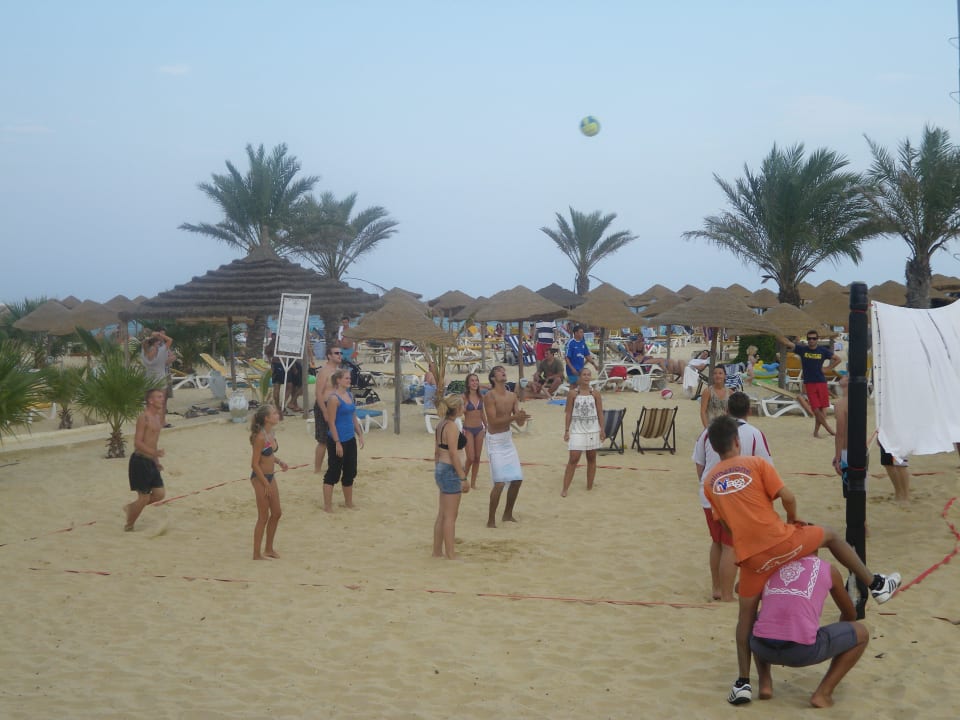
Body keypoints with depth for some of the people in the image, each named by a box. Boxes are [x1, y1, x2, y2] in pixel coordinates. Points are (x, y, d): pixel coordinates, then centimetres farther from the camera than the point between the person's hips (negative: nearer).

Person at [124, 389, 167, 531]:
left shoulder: (158, 417, 13)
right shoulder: (144, 417, -15)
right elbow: (137, 442, -21)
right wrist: (154, 452, -33)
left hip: (150, 462, 9)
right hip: (140, 461, -9)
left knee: (160, 493, 6)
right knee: (144, 497, -3)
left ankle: (131, 507, 25)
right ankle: (128, 527, 15)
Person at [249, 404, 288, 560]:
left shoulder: (271, 434, 4)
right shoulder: (260, 437, -22)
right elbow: (255, 464, -20)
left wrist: (279, 461, 3)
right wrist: (266, 484, -18)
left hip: (270, 476, 9)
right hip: (260, 478, -9)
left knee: (276, 513, 14)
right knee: (263, 517, 0)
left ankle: (269, 549, 28)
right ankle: (257, 554, 11)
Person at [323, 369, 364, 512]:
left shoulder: (350, 395, 10)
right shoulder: (334, 398, -15)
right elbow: (331, 423, -17)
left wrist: (360, 434, 12)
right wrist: (337, 443, -18)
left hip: (350, 440, 8)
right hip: (337, 440, -8)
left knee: (350, 472, 16)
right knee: (333, 473, -2)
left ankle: (349, 502, 29)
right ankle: (327, 506, 5)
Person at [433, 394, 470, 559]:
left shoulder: (441, 425, 11)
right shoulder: (452, 427, -17)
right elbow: (454, 454, -20)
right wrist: (463, 478, -18)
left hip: (441, 469, 10)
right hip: (451, 472, -10)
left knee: (442, 515, 16)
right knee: (450, 516, -3)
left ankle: (437, 551, 23)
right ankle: (450, 555, 2)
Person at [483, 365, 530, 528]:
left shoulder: (512, 397, 6)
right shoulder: (489, 397, -14)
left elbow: (519, 423, 4)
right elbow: (493, 421, -23)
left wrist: (522, 417, -19)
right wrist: (514, 417, -31)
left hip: (508, 439, 7)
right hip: (495, 442, -7)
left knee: (517, 479, 10)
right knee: (499, 483, -12)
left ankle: (508, 515, 28)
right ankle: (491, 520, 1)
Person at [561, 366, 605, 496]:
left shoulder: (595, 393, 2)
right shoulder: (573, 393, -2)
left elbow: (600, 412, 5)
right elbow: (569, 413, 0)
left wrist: (602, 430, 0)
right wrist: (566, 430, -3)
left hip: (593, 429, 2)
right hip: (577, 429, -2)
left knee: (592, 459, 8)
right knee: (573, 459, -7)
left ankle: (590, 487, 19)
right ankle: (565, 489, -4)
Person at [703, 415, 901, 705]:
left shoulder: (710, 482, 9)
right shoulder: (757, 464, -2)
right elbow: (788, 498, -7)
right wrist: (793, 520, 14)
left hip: (751, 556, 3)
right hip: (780, 541, -2)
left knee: (747, 614, 18)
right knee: (830, 535, 26)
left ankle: (743, 683, 13)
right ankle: (876, 584, 37)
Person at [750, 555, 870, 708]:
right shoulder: (828, 569, 18)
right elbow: (850, 614, 34)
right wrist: (837, 643, 55)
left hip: (762, 646, 3)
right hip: (803, 650, -3)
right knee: (861, 633, 22)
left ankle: (765, 683, 19)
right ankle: (823, 693, 9)